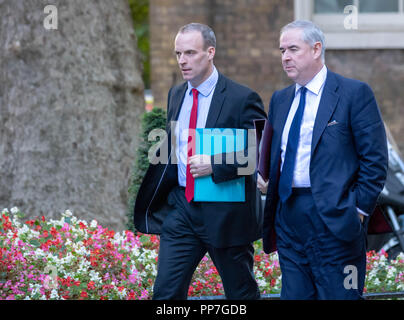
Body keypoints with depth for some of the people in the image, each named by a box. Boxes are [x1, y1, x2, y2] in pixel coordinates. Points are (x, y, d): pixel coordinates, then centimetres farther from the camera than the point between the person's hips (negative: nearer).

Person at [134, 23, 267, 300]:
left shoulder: (242, 98, -11)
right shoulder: (176, 95, 11)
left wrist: (214, 165, -23)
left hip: (225, 212, -5)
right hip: (181, 207, 5)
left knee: (241, 293, 8)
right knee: (166, 291, -1)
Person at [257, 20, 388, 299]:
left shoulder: (354, 93, -4)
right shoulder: (280, 100, 16)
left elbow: (375, 159, -6)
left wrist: (359, 209, -11)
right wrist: (263, 176, 5)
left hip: (333, 217, -6)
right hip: (288, 218, 6)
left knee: (338, 296, -4)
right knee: (295, 296, 7)